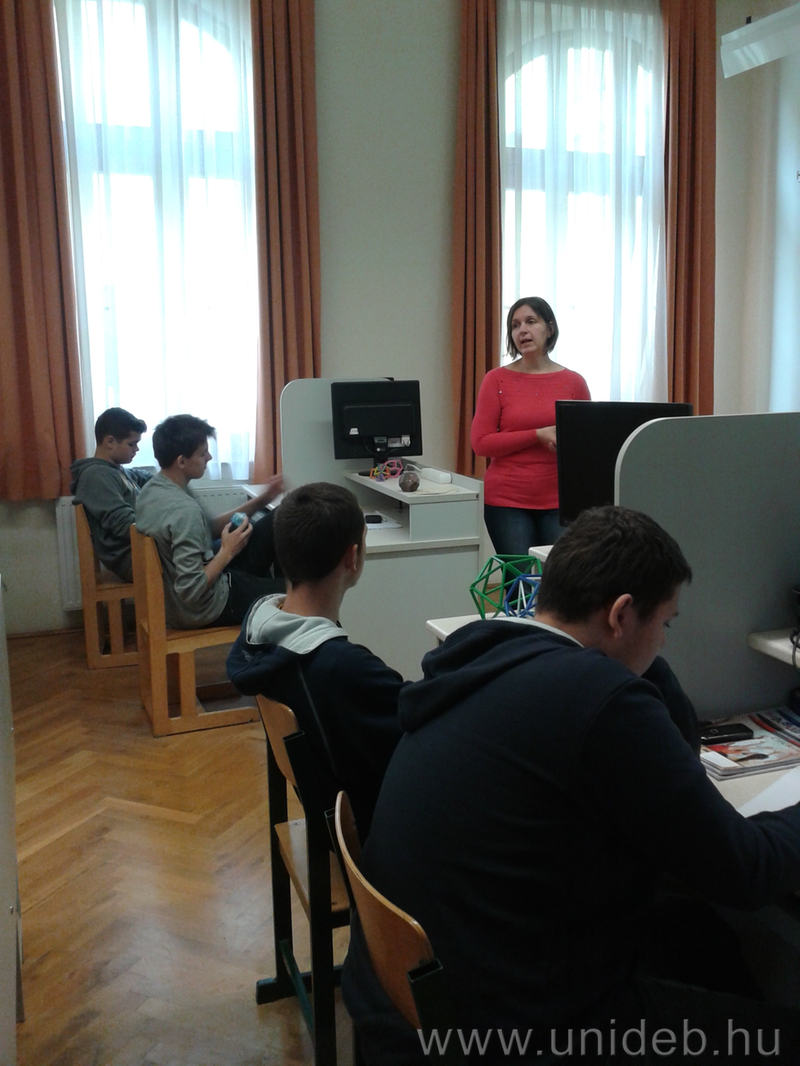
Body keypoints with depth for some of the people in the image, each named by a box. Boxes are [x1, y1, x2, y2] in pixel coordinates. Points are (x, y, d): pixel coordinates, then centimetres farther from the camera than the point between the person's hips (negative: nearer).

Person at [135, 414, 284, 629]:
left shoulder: (153, 488, -2)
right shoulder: (184, 510, -31)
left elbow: (207, 529, 11)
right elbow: (191, 592, -31)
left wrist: (261, 501, 4)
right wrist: (227, 552, -18)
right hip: (205, 607, -9)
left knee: (274, 524, 14)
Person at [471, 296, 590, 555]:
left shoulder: (574, 382, 5)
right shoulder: (497, 380, 2)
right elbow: (480, 443, -4)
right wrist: (539, 435, -12)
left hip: (559, 501, 1)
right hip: (507, 501, -1)